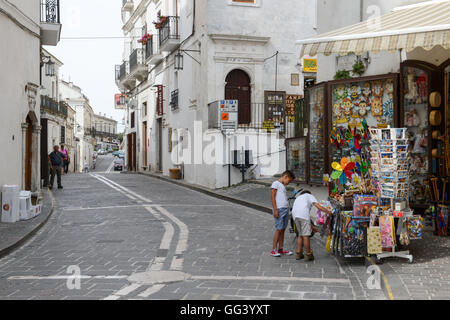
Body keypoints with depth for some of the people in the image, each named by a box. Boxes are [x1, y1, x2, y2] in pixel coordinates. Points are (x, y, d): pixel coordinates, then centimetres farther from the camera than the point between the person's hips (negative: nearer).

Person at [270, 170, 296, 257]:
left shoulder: (283, 186, 23)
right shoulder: (276, 183, -2)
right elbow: (273, 197, -9)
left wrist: (287, 209, 18)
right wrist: (275, 210, -15)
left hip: (286, 209, 8)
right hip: (279, 210, -8)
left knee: (283, 230, 9)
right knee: (279, 230, -8)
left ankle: (281, 249, 15)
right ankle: (273, 250, -5)